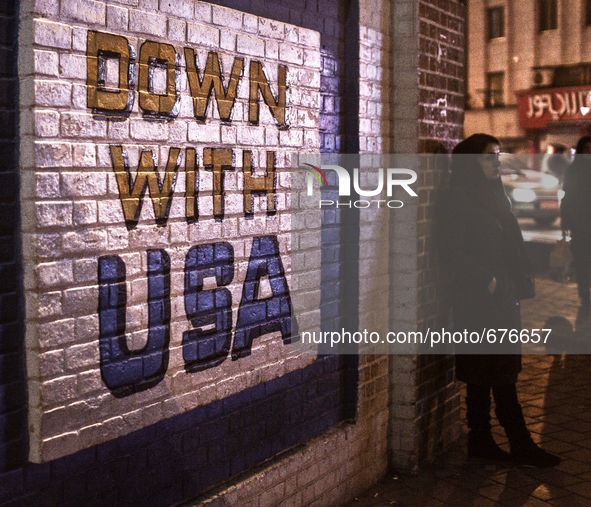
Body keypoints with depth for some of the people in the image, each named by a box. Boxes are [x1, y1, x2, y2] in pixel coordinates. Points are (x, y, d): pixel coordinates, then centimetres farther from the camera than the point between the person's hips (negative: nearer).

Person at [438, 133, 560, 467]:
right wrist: (487, 280, -16)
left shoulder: (494, 195, 16)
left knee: (494, 374, 10)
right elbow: (451, 251, -16)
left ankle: (481, 442, 18)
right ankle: (521, 445, 3)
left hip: (502, 297, 9)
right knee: (500, 374, -4)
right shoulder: (458, 198, -10)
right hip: (478, 300, -9)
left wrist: (520, 281, 9)